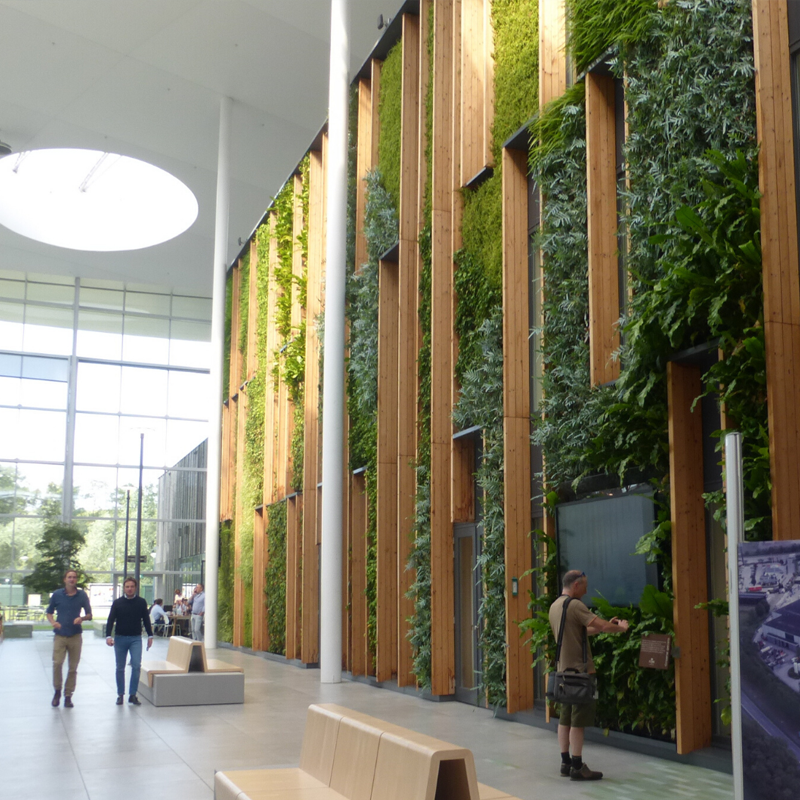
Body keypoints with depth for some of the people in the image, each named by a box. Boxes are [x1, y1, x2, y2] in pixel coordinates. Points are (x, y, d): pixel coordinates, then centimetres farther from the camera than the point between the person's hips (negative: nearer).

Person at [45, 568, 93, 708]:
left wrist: (82, 618, -12)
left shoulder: (82, 595, 4)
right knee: (57, 663, -15)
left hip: (75, 636, 1)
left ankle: (68, 696, 15)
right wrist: (53, 622, -9)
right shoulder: (57, 594, 2)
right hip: (60, 636, -1)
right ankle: (57, 691, 7)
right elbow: (49, 612, 11)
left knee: (73, 668, 3)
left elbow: (89, 615, 10)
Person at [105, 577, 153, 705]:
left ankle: (132, 695, -2)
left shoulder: (141, 602, 2)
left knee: (136, 666, -9)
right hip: (120, 638, 0)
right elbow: (111, 620, -3)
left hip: (136, 638, 0)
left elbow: (146, 620, 8)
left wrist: (150, 635, 7)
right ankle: (120, 694, 17)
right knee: (120, 668, 7)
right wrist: (108, 636, -15)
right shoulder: (117, 602, -1)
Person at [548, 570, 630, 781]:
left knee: (565, 718, 11)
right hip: (580, 670, -9)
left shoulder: (555, 606, 13)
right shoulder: (574, 605, -16)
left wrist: (607, 625, 15)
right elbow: (603, 626, -21)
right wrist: (620, 627, -2)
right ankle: (577, 767, -1)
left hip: (564, 669, 9)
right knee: (578, 720, -4)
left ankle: (566, 763, 16)